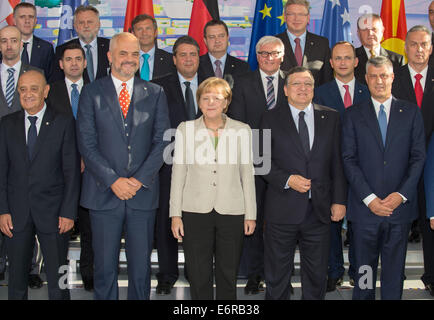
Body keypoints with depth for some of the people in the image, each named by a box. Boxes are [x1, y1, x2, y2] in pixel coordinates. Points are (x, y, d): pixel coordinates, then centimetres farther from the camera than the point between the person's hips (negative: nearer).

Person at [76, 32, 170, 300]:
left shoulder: (155, 93, 8)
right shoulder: (92, 92, 4)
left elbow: (162, 141, 2)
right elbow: (87, 143, -2)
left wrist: (139, 180, -9)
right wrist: (113, 180, -12)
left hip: (143, 192, 1)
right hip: (104, 193, -1)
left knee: (141, 266, 6)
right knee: (105, 267, 5)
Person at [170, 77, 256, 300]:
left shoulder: (241, 130, 4)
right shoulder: (185, 129, 4)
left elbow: (247, 174, 6)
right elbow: (178, 173, 5)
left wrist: (250, 214, 5)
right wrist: (175, 214, 1)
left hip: (232, 212, 0)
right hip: (195, 211, 0)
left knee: (228, 275, 7)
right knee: (198, 276, 4)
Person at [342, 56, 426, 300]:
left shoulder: (411, 112, 8)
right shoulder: (354, 114, 5)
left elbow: (419, 157, 3)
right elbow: (349, 159, -1)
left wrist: (402, 194, -9)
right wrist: (369, 198, -10)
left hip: (400, 206, 1)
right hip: (365, 207, 0)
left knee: (395, 270, 8)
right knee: (364, 268, 7)